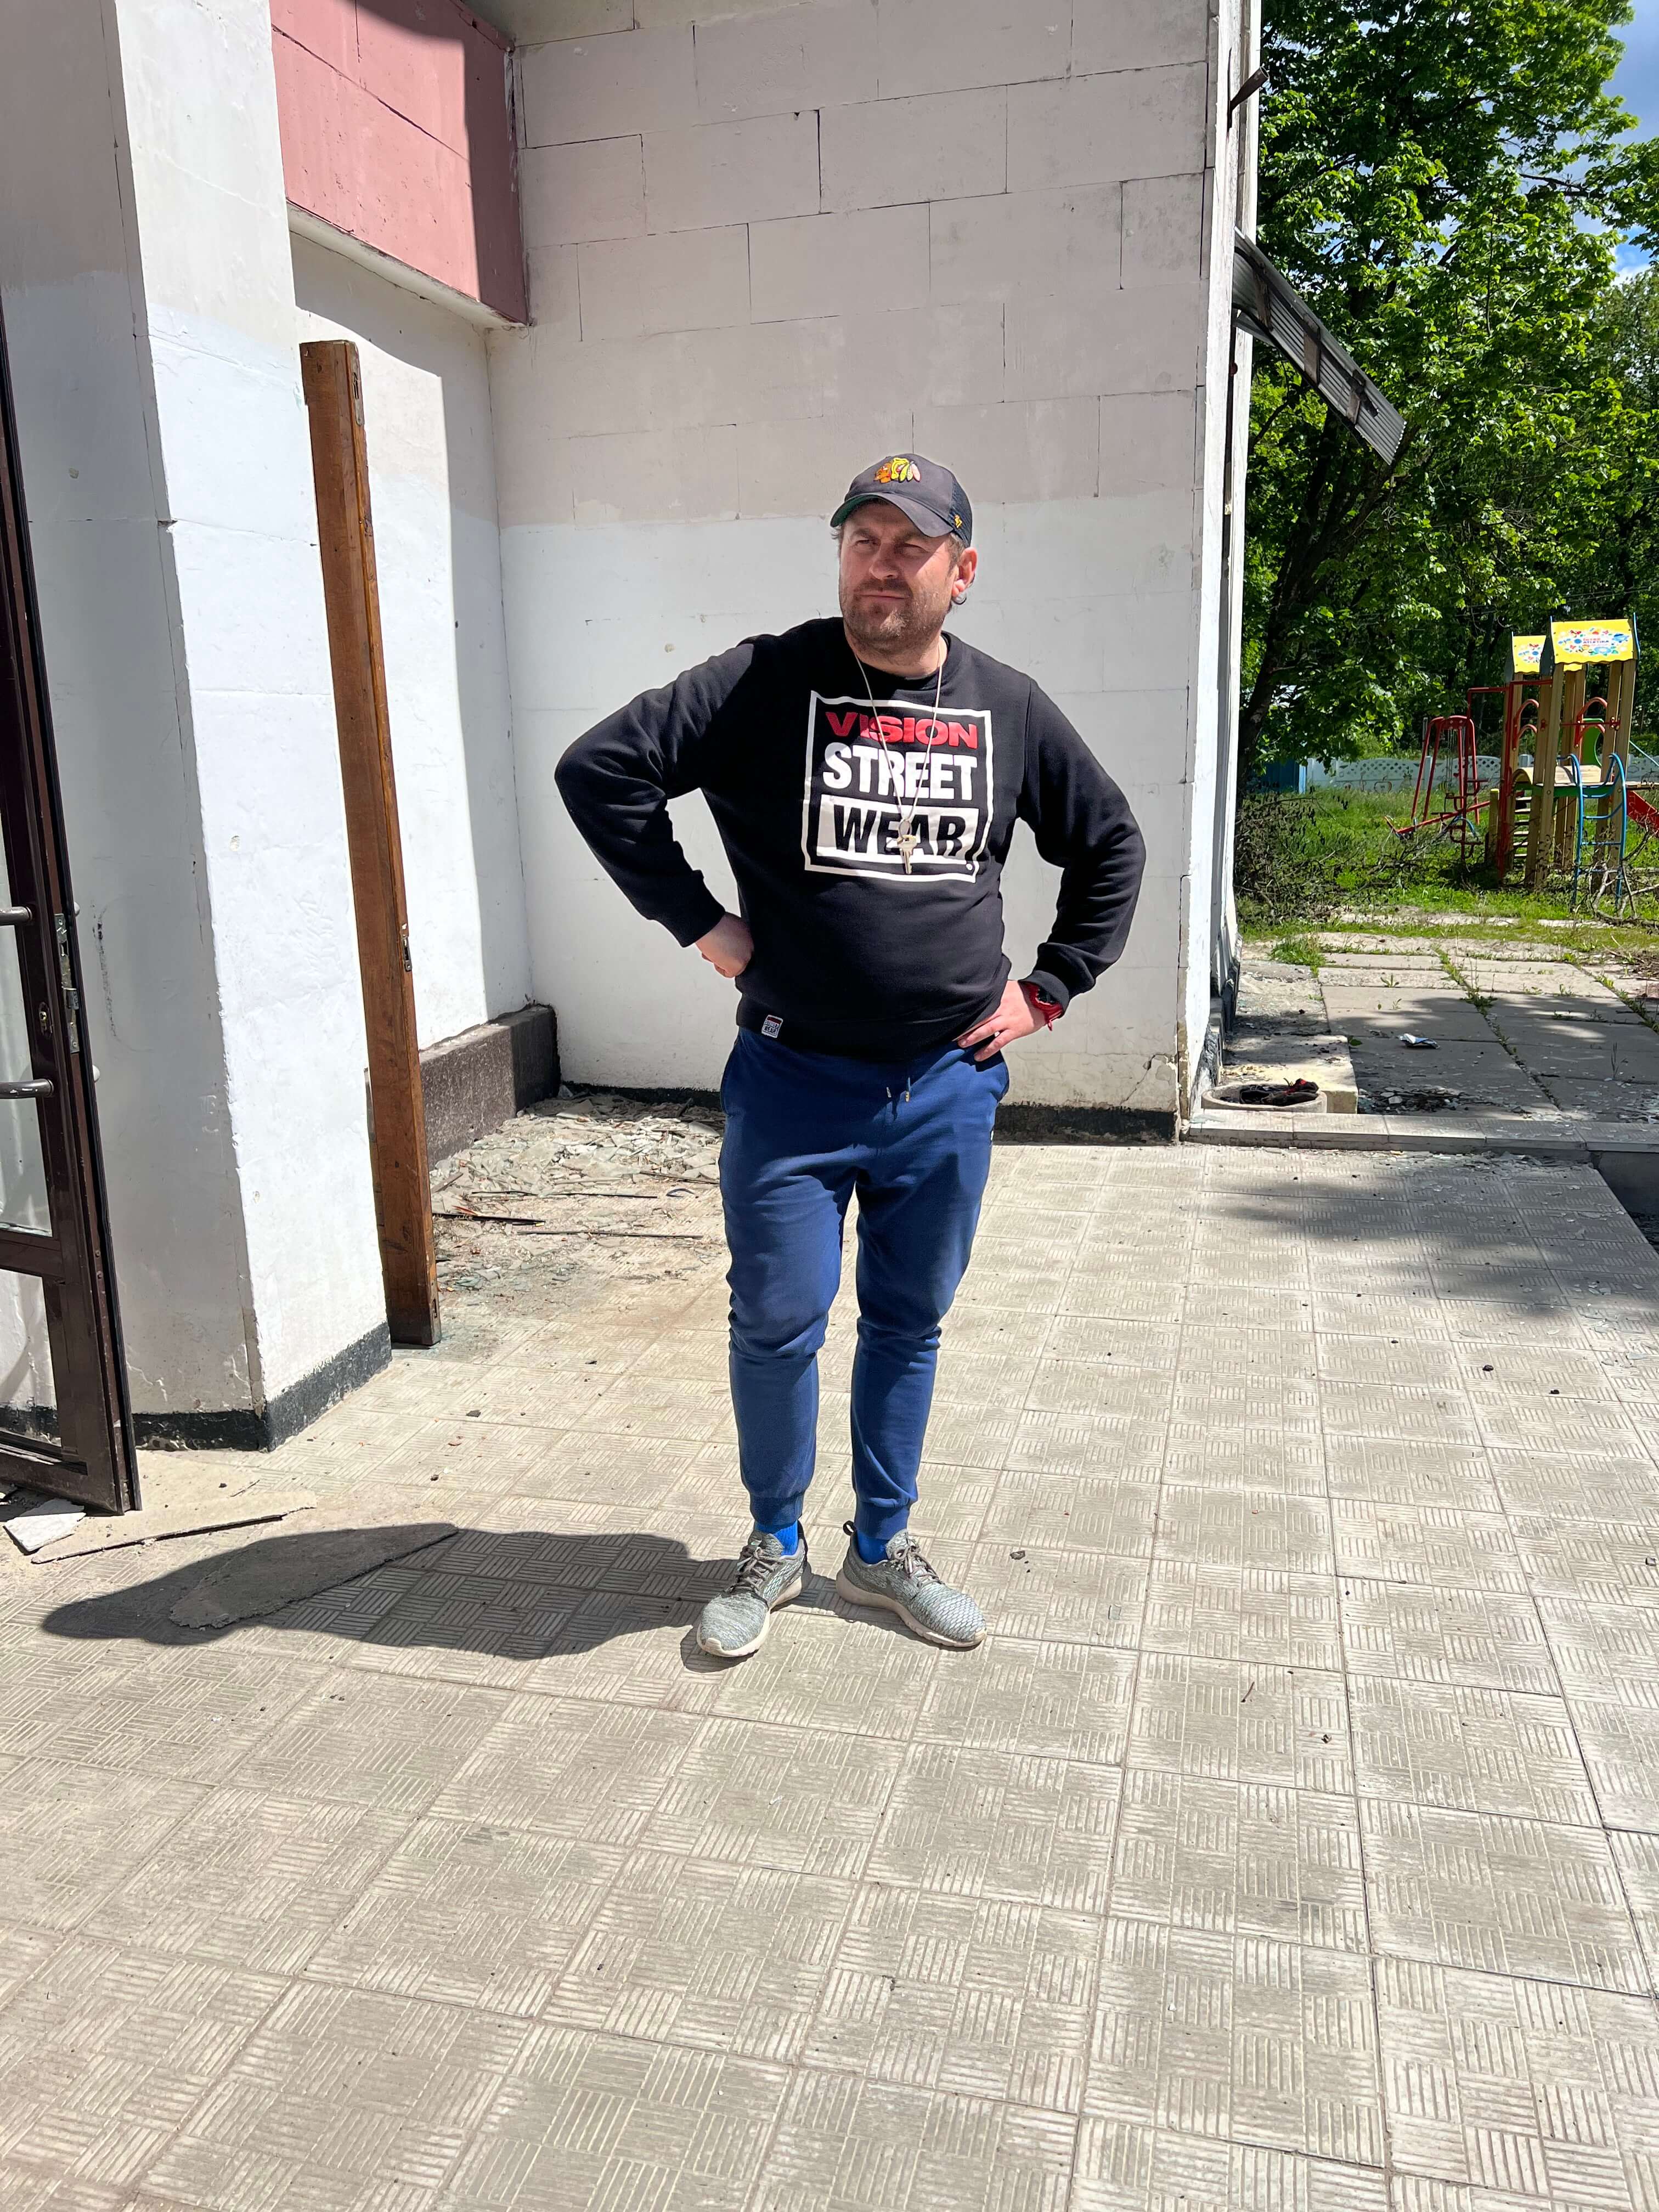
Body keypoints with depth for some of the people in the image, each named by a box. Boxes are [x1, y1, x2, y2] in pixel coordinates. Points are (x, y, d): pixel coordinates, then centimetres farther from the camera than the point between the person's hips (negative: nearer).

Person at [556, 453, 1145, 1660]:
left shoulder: (1010, 708, 5)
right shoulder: (767, 683, -4)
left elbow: (1113, 846, 17)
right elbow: (600, 768, -8)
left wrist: (1049, 989, 8)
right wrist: (699, 921, -10)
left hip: (950, 1087, 3)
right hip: (793, 1083, -2)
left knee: (910, 1325, 14)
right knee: (778, 1324, 4)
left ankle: (883, 1547, 33)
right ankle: (775, 1547, 29)